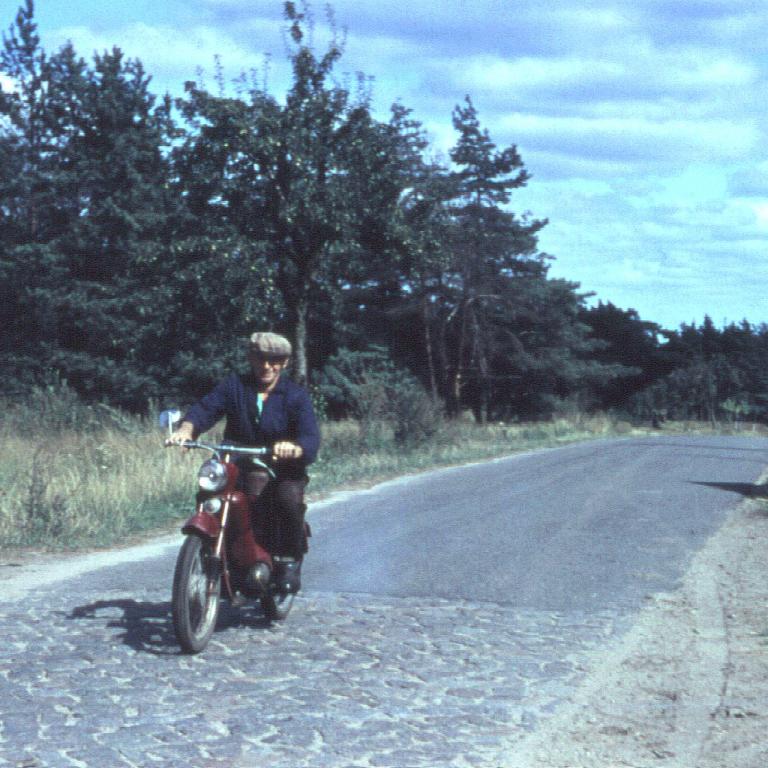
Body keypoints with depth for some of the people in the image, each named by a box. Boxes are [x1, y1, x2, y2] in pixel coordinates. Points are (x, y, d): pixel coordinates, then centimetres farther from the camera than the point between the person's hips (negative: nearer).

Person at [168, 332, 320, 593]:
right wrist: (186, 428, -32)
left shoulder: (296, 395, -2)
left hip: (284, 468, -2)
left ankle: (291, 561, -9)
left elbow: (311, 437, -17)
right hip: (239, 467, 2)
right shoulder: (234, 385, 5)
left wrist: (294, 449, -41)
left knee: (289, 498, -33)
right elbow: (205, 409, -9)